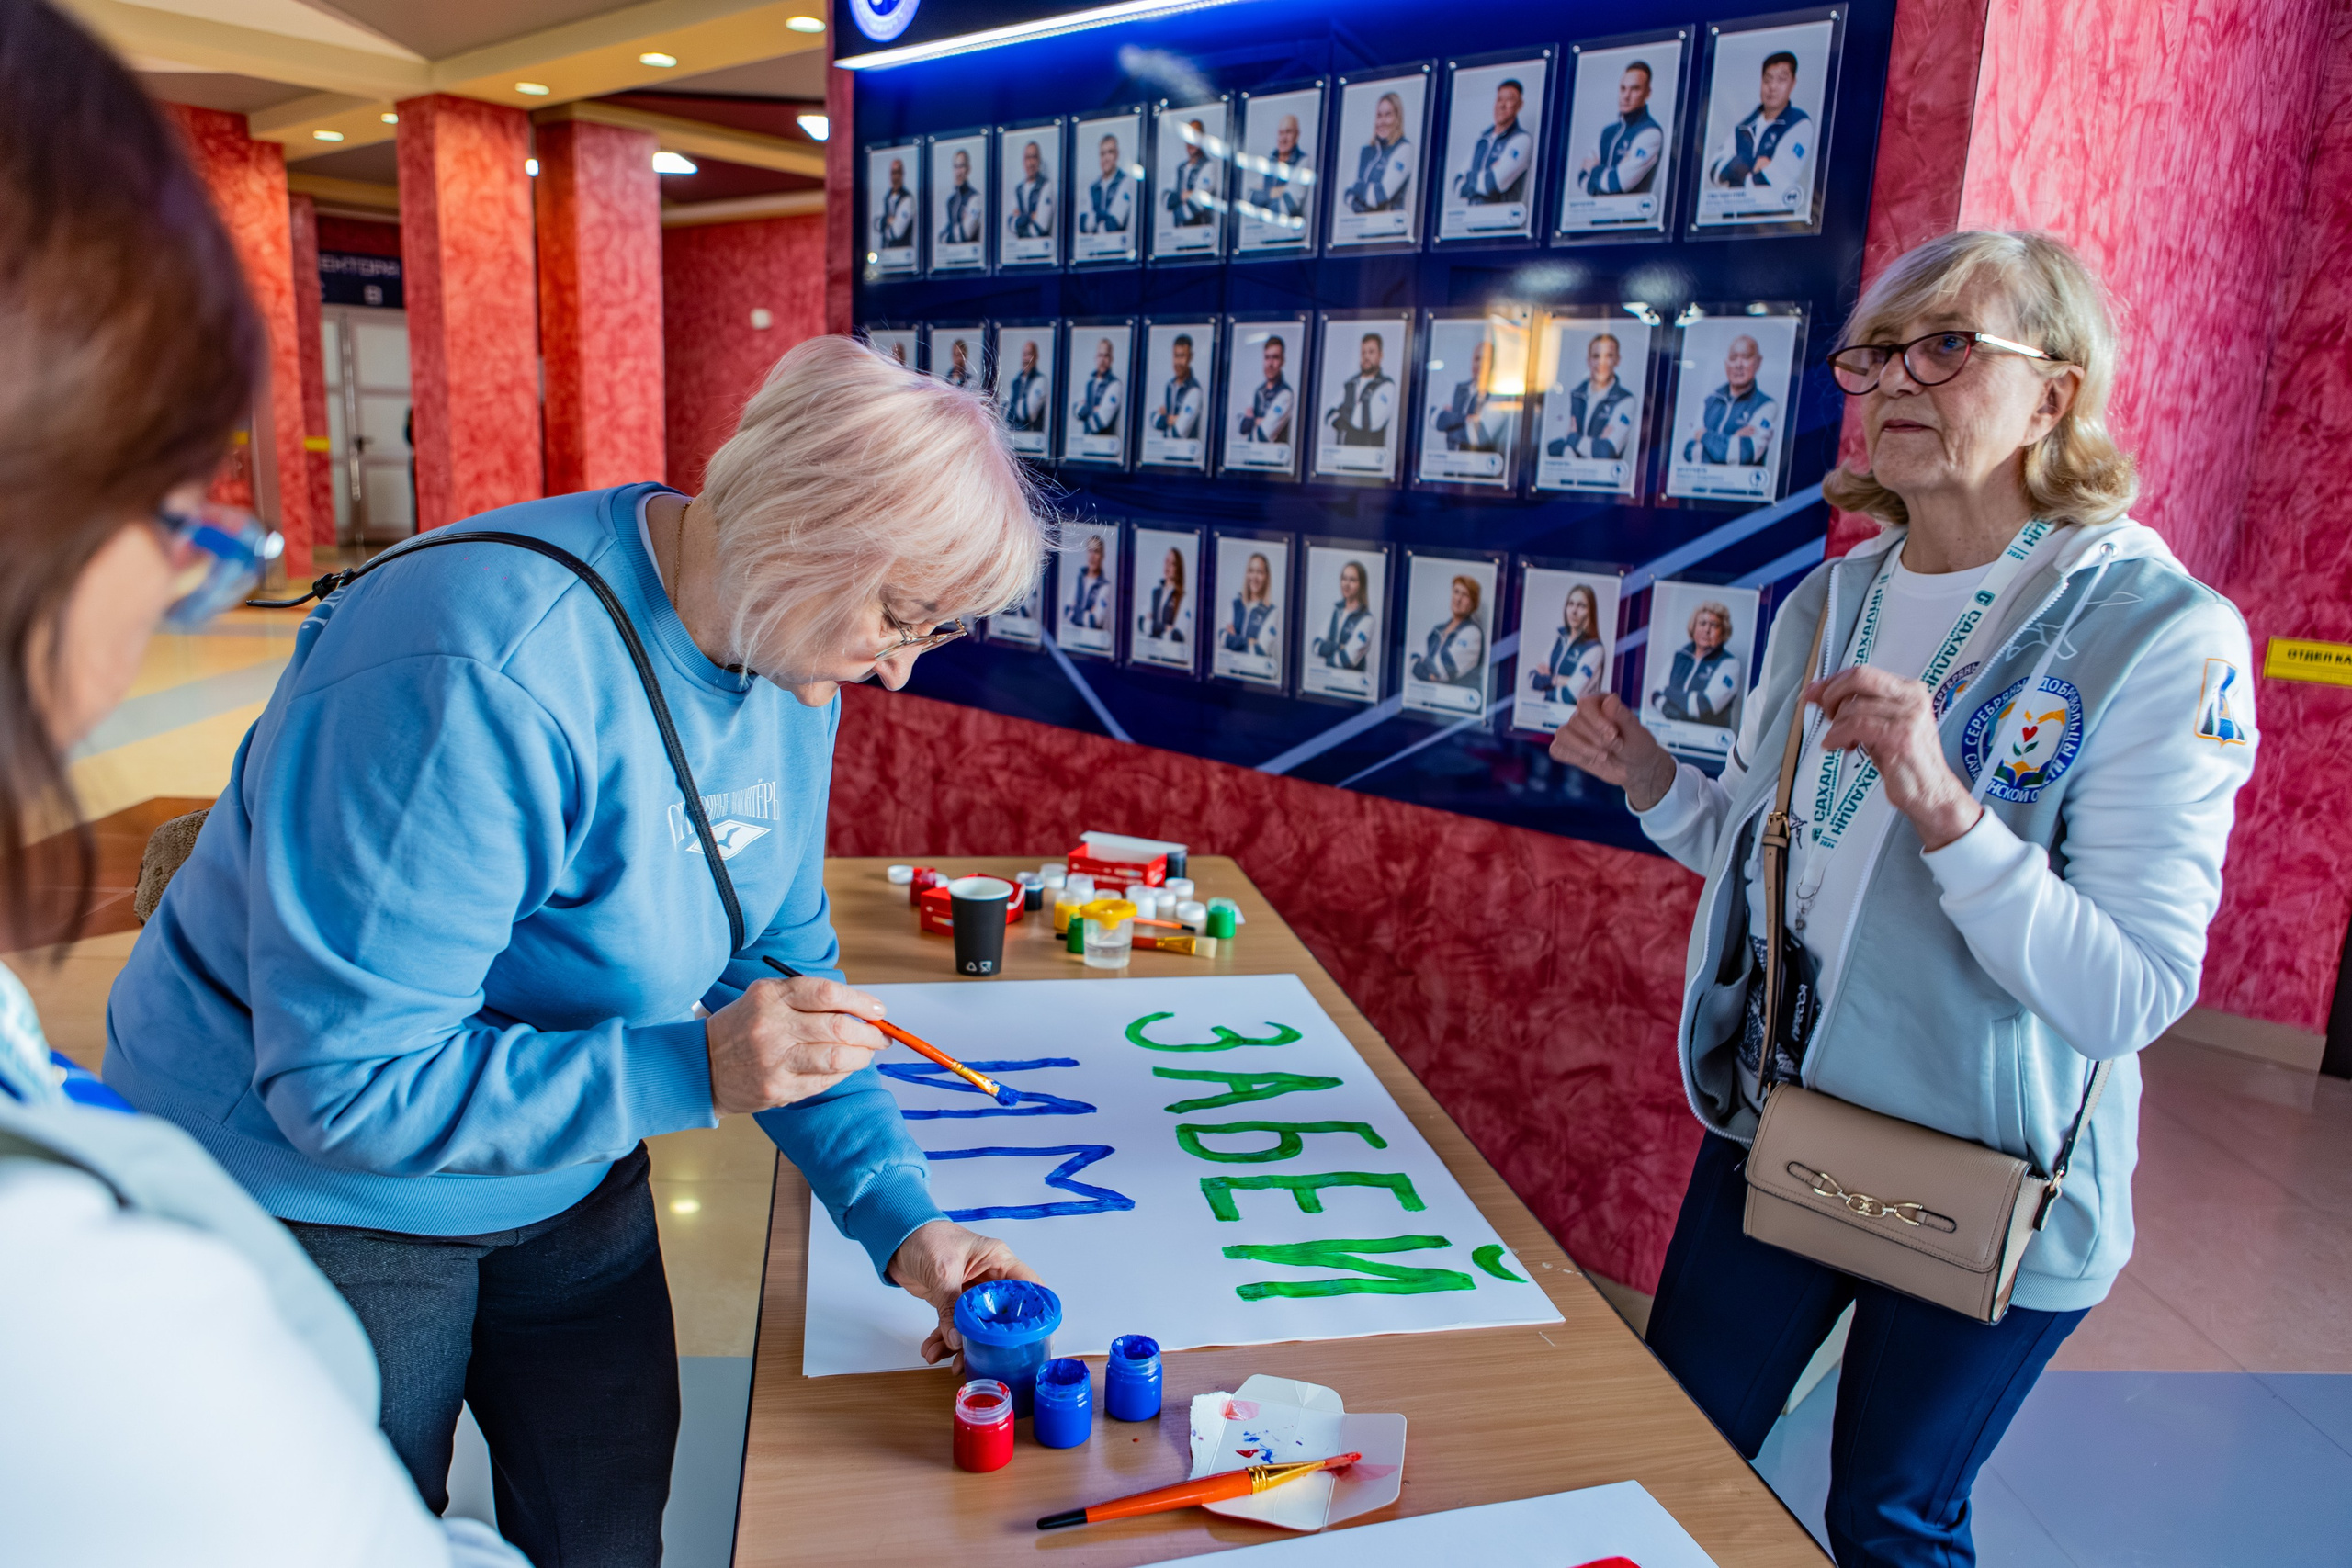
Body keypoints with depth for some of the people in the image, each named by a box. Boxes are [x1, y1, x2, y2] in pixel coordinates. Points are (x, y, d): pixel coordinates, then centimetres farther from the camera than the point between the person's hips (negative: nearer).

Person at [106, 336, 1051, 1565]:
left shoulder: (787, 659, -9)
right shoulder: (478, 680, -34)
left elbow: (779, 963, -1)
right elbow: (344, 1083, -30)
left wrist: (902, 1220, -9)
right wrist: (690, 1071, -36)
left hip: (570, 1181, 7)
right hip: (320, 1198, -6)